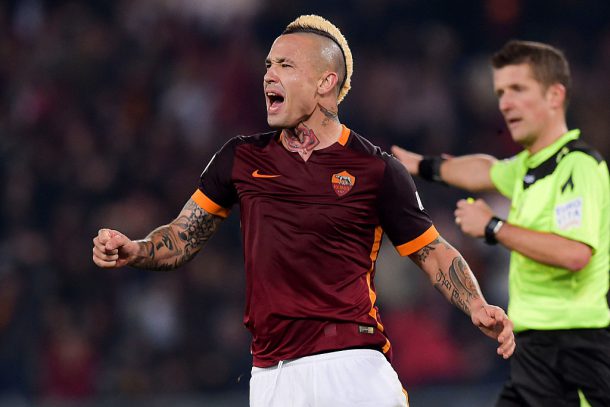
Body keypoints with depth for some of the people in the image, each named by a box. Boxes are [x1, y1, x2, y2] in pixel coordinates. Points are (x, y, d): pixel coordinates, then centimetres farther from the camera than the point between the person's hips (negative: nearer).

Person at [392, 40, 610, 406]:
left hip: (573, 350, -9)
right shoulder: (529, 166, 15)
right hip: (533, 349, 9)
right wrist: (423, 166, 53)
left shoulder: (579, 166, -14)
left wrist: (494, 227, -17)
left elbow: (576, 253, -28)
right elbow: (487, 170, 39)